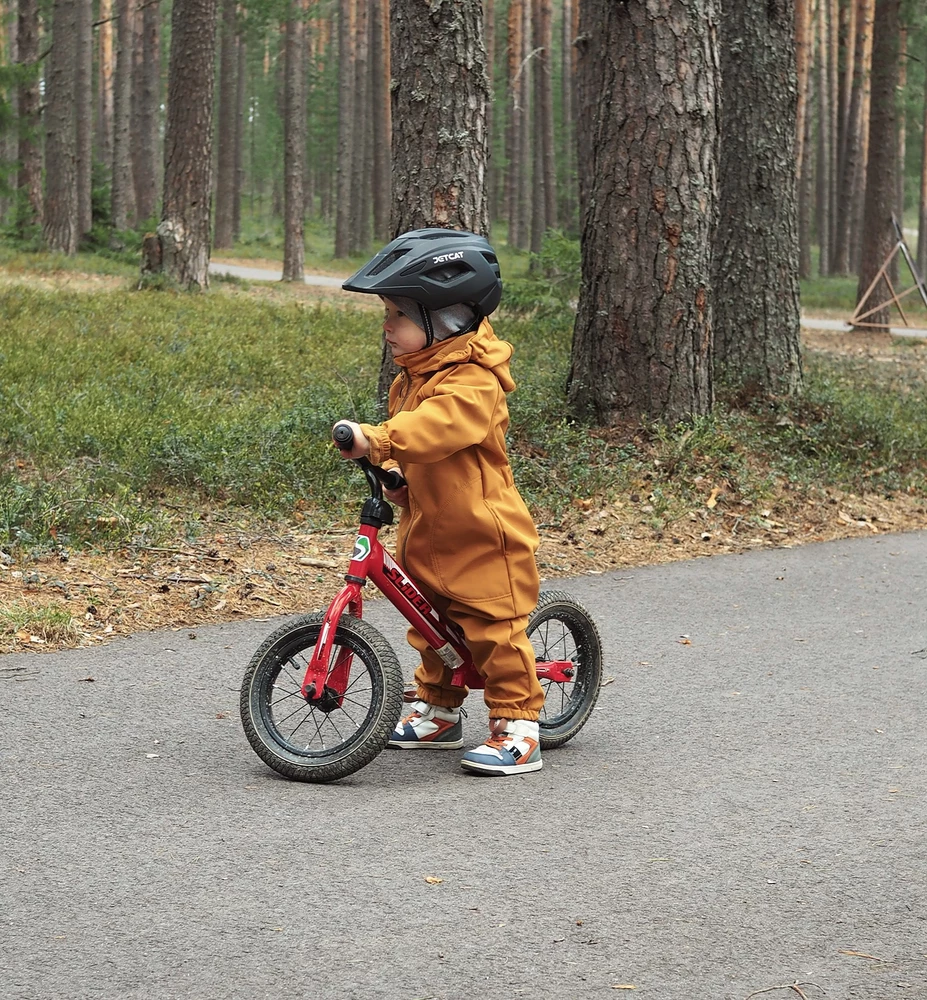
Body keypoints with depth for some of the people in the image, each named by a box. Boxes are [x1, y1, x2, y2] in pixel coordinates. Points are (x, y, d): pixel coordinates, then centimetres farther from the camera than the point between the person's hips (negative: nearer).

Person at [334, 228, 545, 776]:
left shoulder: (471, 381, -21)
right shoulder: (414, 376, 11)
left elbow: (436, 426, -40)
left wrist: (380, 438, -51)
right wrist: (392, 470, 2)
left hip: (482, 534, -10)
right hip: (428, 529, 10)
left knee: (493, 628, -6)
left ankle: (519, 729, 2)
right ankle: (440, 711, 34)